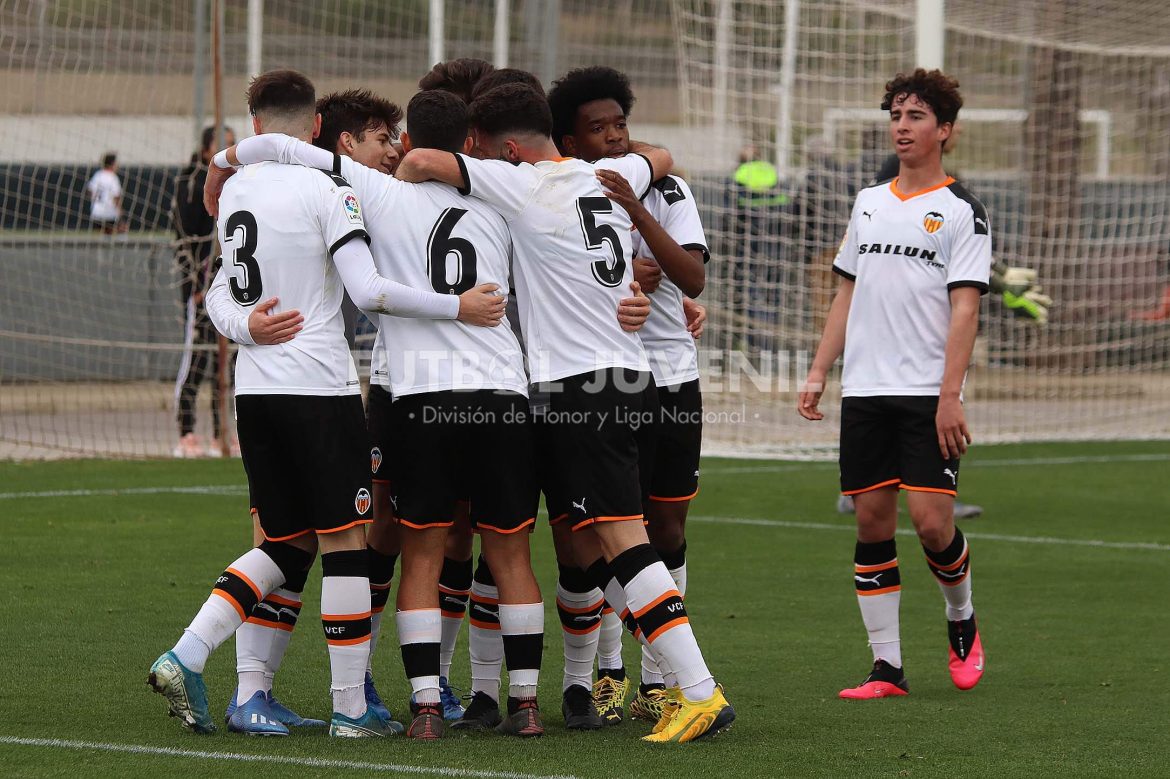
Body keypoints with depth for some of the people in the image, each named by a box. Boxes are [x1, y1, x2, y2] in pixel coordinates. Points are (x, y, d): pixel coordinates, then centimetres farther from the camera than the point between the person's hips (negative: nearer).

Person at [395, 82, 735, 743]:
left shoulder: (520, 184, -8)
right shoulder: (608, 177, 13)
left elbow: (421, 162, -14)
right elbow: (660, 159, 35)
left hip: (582, 384, -8)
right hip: (634, 374, 8)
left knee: (621, 539, -11)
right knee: (591, 545, 14)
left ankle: (702, 692, -19)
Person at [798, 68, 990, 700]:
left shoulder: (962, 212, -2)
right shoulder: (869, 203, 15)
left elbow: (964, 309, -9)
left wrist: (949, 397, -17)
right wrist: (818, 373, 12)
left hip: (927, 396, -5)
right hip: (864, 390, 5)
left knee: (932, 522, -11)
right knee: (872, 523, 1)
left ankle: (962, 622, 18)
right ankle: (886, 666, 4)